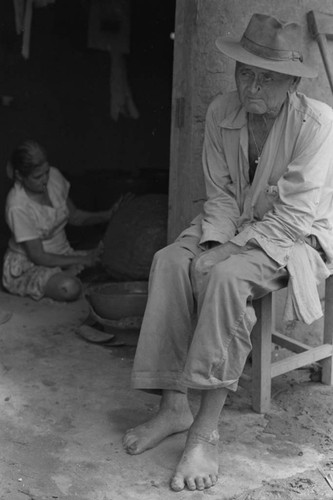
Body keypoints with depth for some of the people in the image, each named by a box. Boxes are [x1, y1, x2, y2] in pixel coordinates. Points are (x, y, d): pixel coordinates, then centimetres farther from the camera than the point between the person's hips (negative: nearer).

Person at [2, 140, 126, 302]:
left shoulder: (54, 176, -7)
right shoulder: (18, 207, -26)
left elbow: (74, 216, 7)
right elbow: (38, 256, -21)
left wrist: (108, 215, -8)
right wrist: (81, 260, -23)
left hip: (61, 255, 7)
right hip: (27, 268, -7)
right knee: (70, 288, -36)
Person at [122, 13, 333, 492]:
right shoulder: (222, 112, -3)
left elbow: (294, 215, -23)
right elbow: (221, 195, 1)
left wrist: (229, 249, -26)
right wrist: (212, 242, -17)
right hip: (236, 228, 6)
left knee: (228, 275, -34)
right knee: (170, 261, -21)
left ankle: (207, 430, -28)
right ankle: (173, 405, -15)